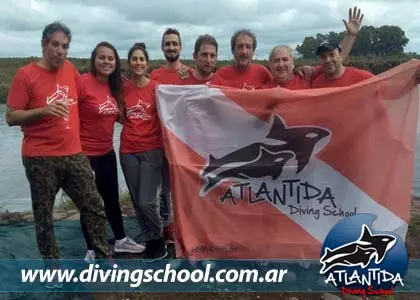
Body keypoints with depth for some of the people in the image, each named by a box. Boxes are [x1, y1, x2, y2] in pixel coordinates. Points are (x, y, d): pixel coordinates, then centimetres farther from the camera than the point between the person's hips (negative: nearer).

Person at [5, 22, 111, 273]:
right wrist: (44, 110, -23)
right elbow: (11, 117, -9)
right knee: (44, 217, 8)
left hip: (74, 155, 5)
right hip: (40, 159, -4)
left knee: (94, 207, 7)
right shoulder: (26, 75, -7)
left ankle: (105, 259, 21)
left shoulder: (70, 69, 7)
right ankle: (52, 268, 24)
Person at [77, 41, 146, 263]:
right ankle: (92, 251, 23)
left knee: (112, 198, 18)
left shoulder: (114, 86, 5)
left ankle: (121, 240, 35)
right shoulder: (82, 82, -17)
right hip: (85, 153, -7)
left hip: (107, 151, 7)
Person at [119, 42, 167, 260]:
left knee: (147, 201, -7)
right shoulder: (123, 88, 4)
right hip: (128, 151, 4)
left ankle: (158, 239, 17)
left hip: (151, 150, -4)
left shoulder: (156, 88, -5)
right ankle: (150, 238, 28)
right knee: (136, 201, 10)